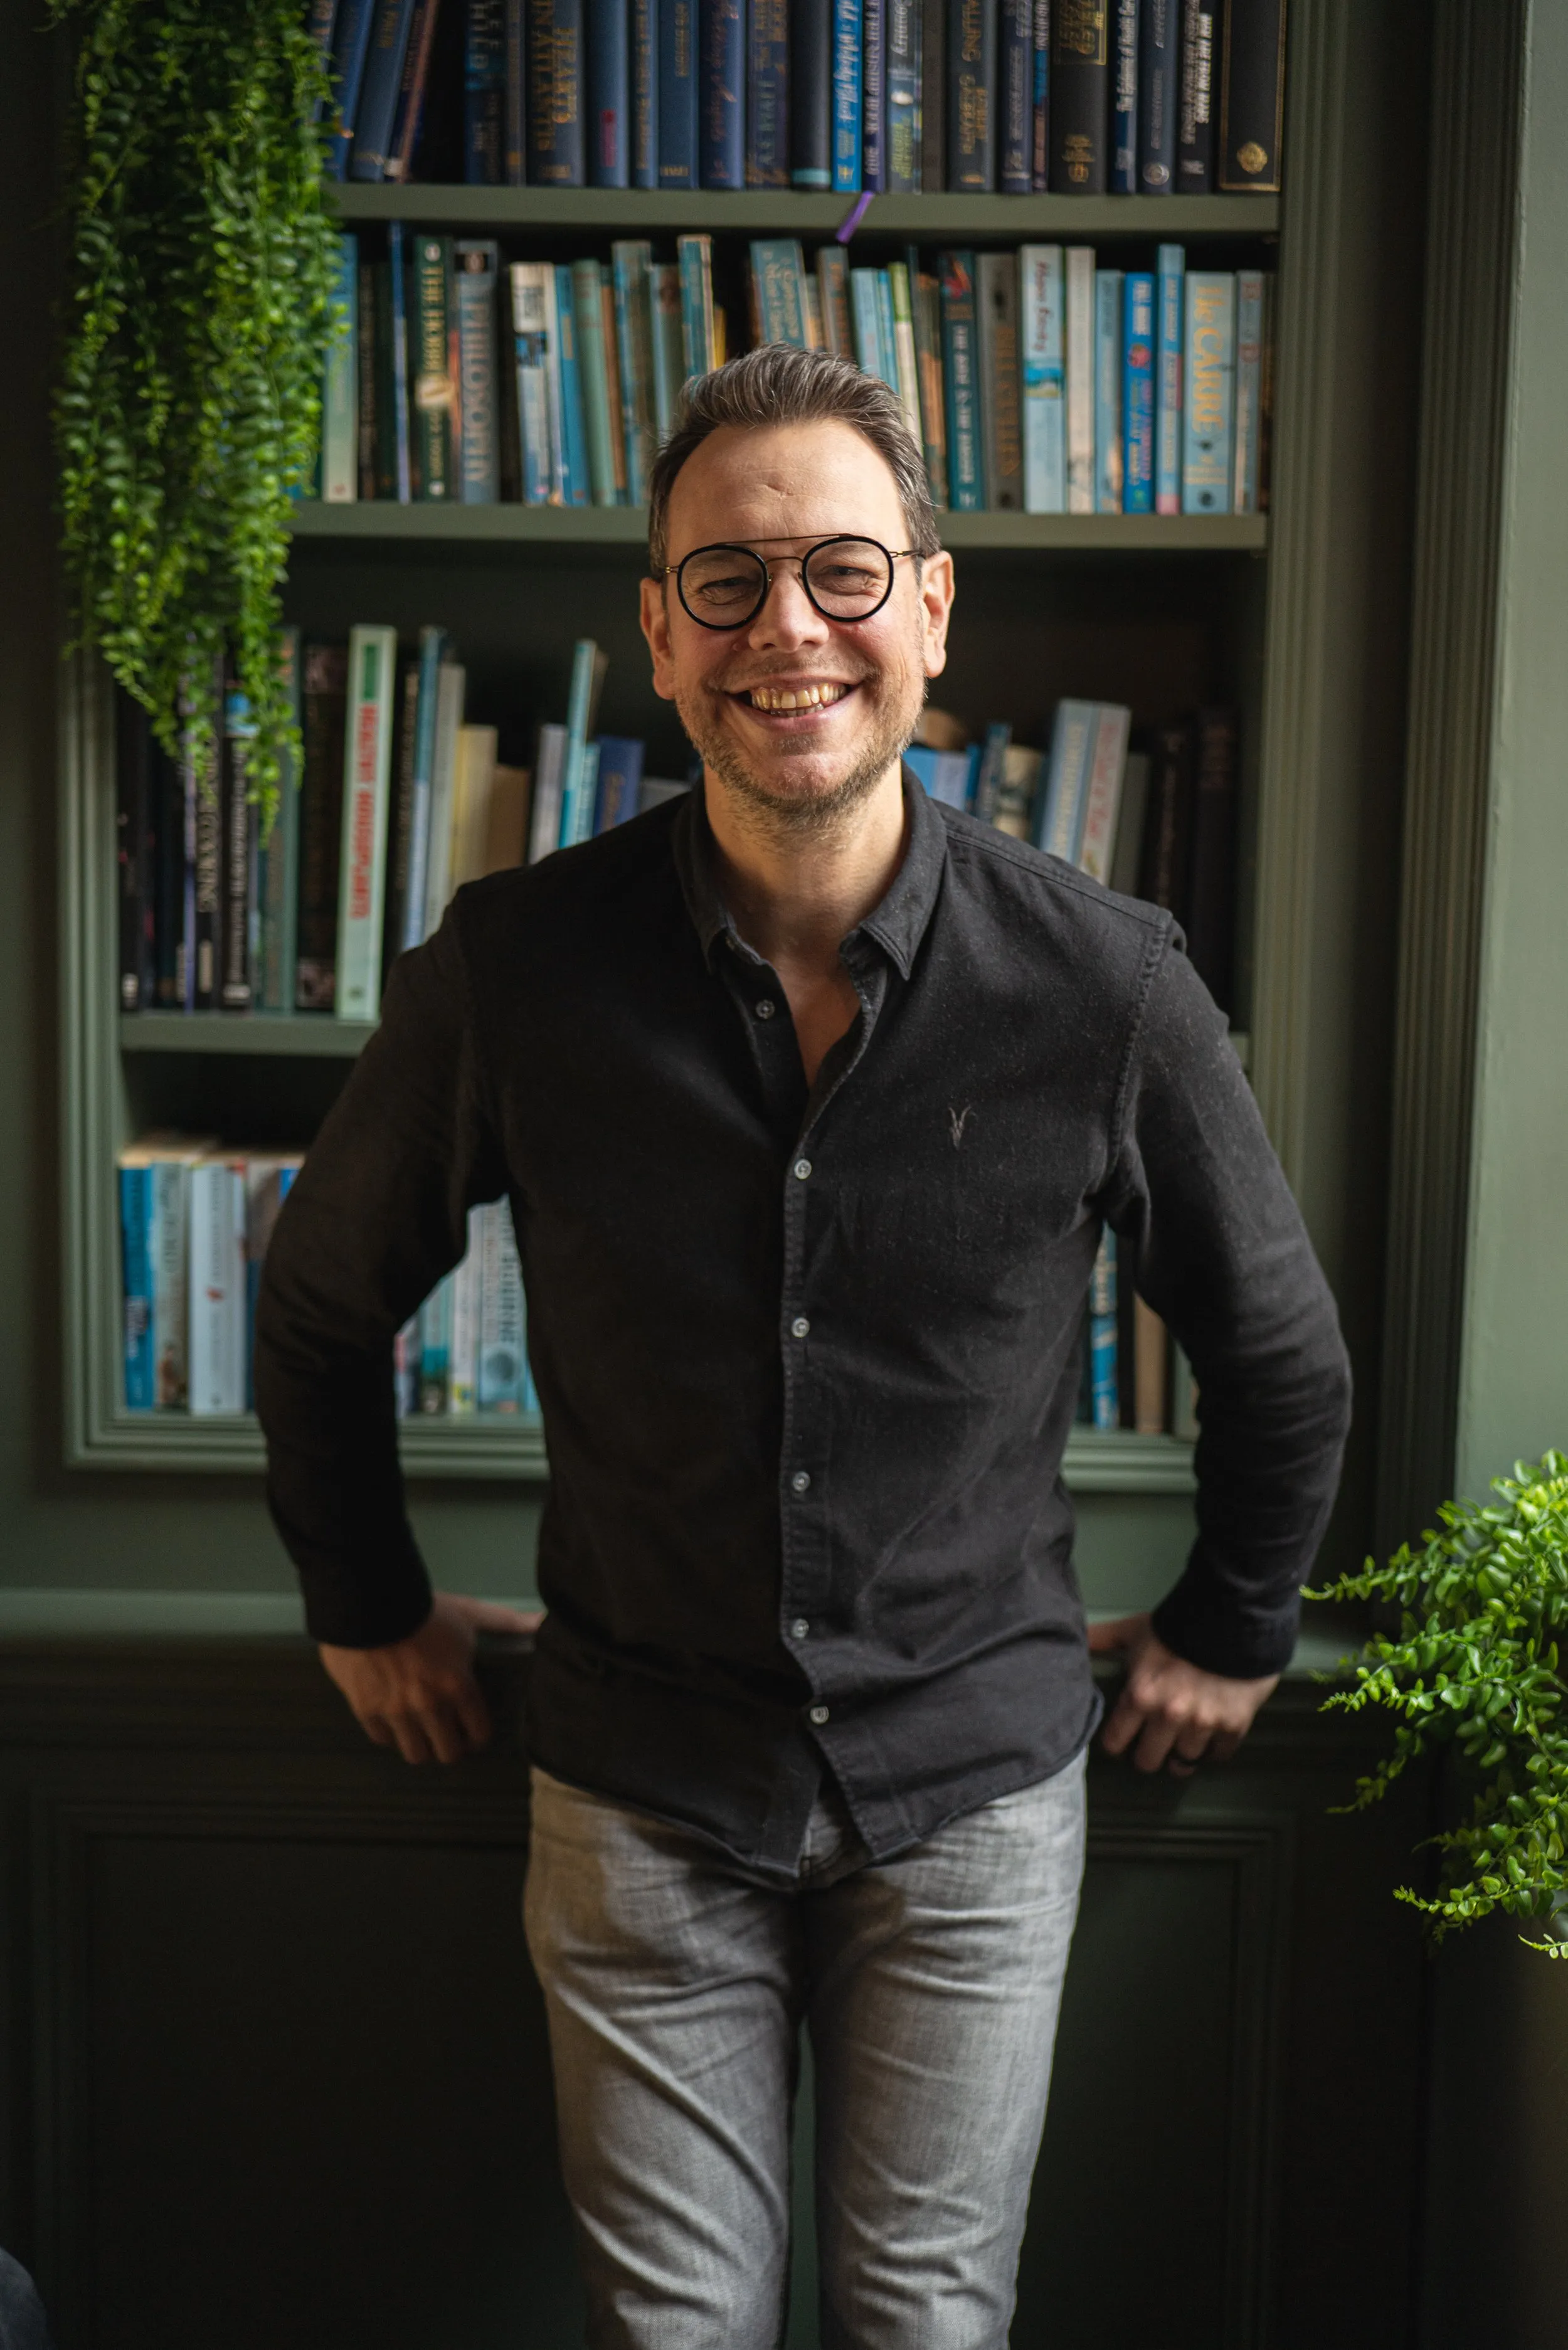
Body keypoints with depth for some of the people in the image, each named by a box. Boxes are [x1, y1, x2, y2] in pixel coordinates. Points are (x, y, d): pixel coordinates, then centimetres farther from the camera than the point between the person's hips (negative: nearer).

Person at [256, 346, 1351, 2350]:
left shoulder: (1101, 984, -12)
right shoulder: (515, 970, -12)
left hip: (978, 1786, 0)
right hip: (642, 1801, 0)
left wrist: (1230, 1630, 13)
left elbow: (1280, 1357, 5)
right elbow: (324, 1305, 7)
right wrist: (366, 1605, 13)